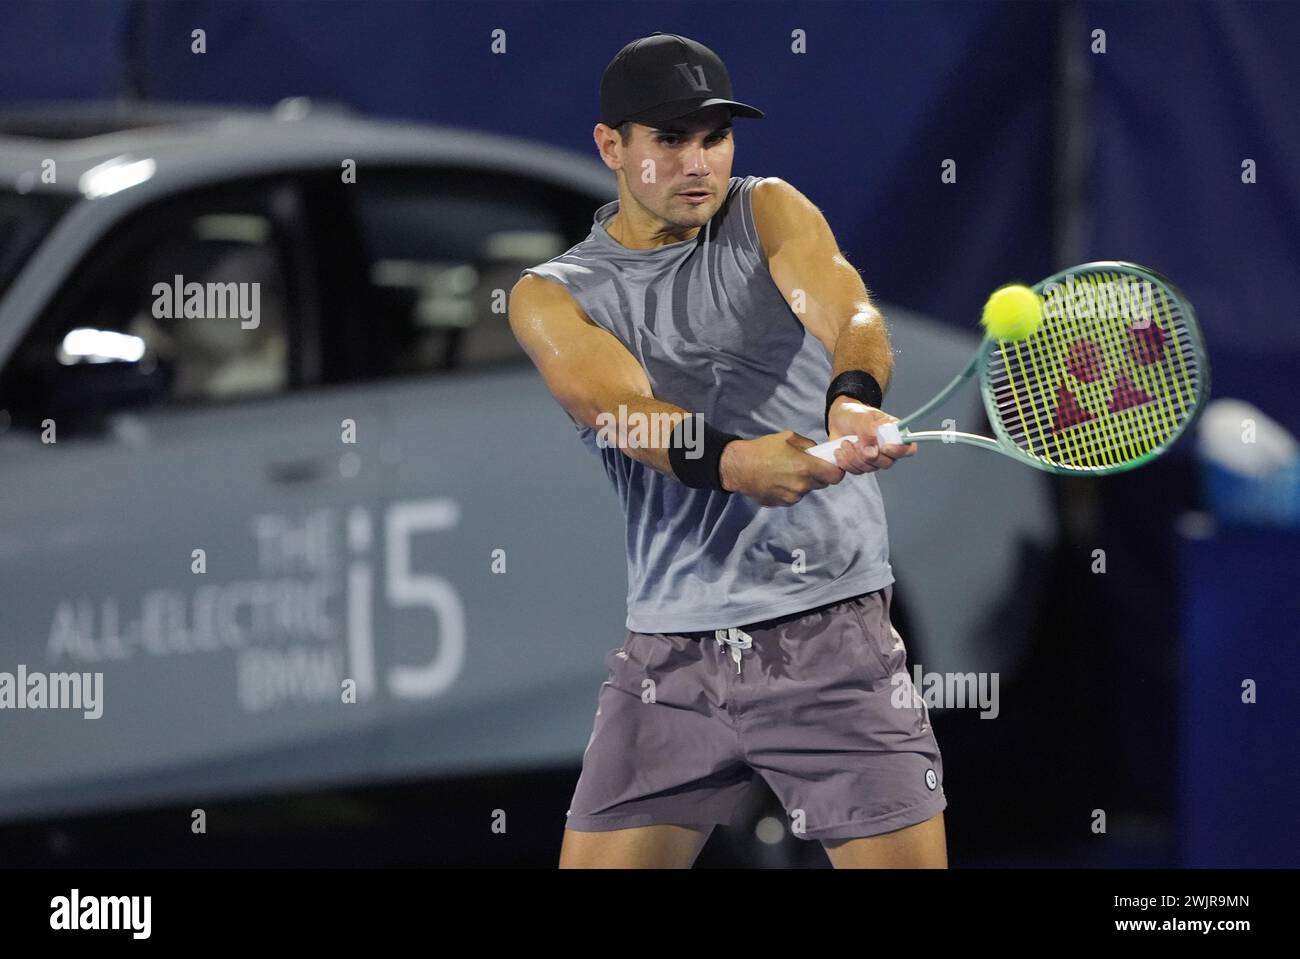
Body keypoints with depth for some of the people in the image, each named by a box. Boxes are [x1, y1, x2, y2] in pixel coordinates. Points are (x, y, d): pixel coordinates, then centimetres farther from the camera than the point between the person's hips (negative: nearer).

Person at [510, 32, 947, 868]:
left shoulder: (771, 216, 4)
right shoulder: (553, 297, 4)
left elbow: (845, 310, -17)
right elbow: (615, 406, -17)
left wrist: (853, 399, -42)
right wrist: (728, 463, -38)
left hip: (835, 639, -1)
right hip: (673, 655, 1)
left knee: (908, 860, -7)